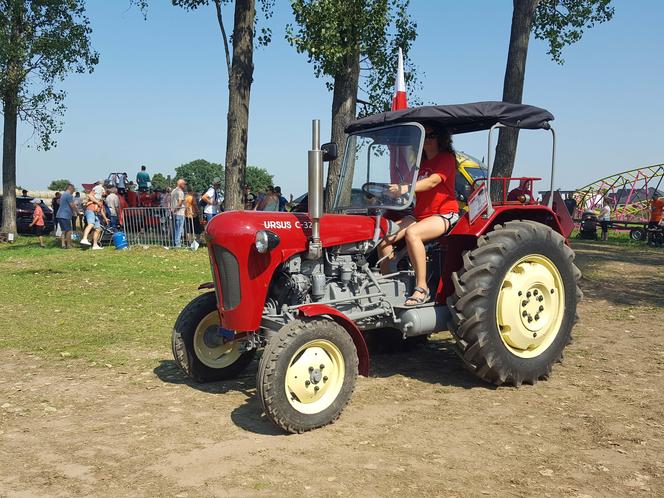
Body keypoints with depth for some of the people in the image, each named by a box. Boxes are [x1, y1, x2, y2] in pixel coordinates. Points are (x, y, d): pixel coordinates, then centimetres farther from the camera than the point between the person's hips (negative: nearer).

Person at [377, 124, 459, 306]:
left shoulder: (446, 158, -4)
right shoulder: (421, 162, 22)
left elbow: (433, 181, -22)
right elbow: (416, 186, 21)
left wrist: (406, 188, -37)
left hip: (444, 214, -7)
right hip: (420, 214, 8)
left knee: (412, 233, -36)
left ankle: (422, 288, -33)